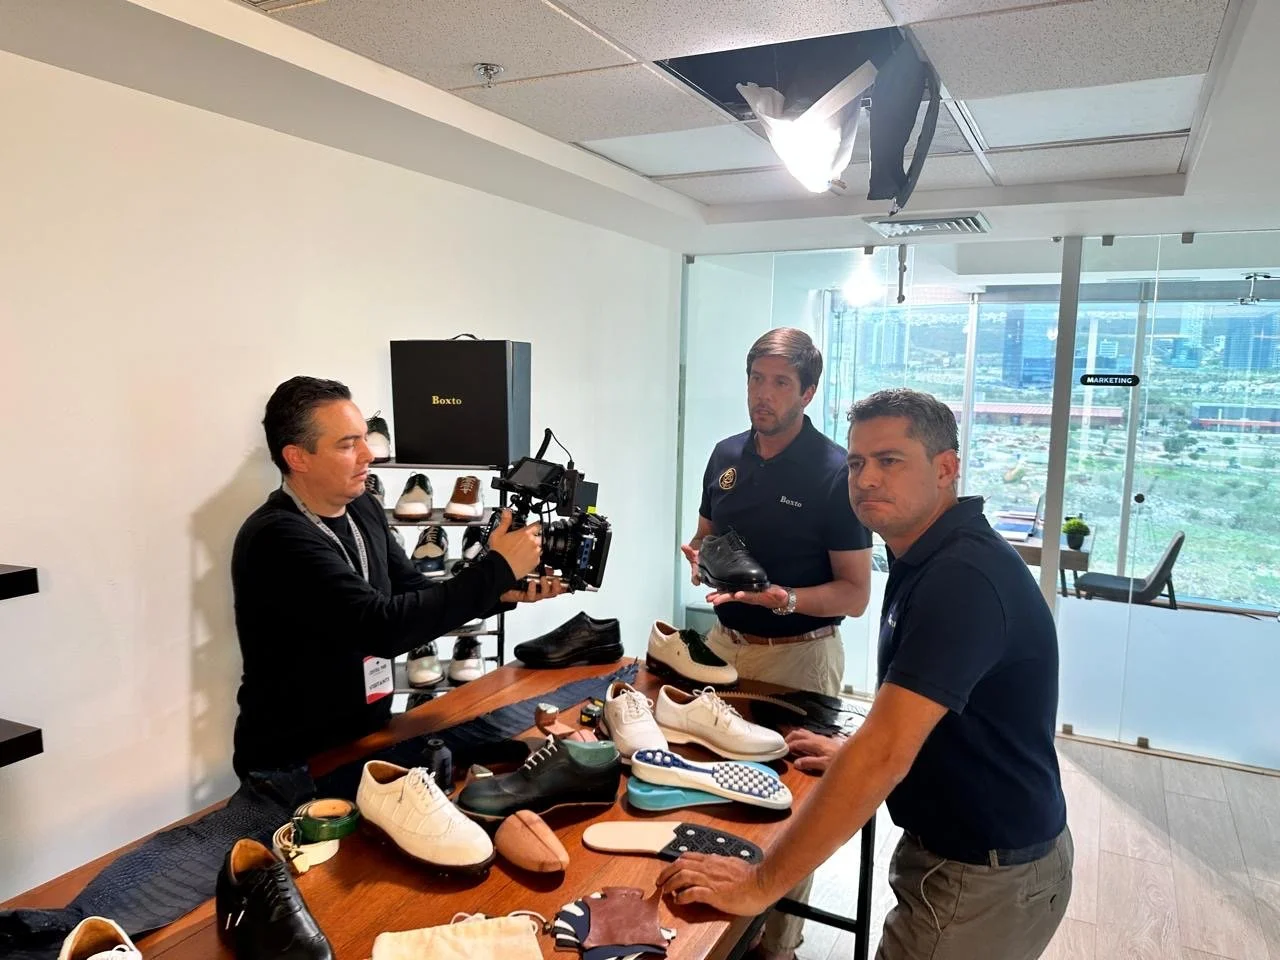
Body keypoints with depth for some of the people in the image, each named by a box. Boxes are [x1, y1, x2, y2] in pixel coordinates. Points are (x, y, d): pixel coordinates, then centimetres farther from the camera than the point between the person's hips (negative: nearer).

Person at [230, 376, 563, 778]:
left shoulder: (363, 508, 3)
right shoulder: (276, 538, -22)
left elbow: (412, 593, 8)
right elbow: (383, 626, -29)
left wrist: (504, 590, -9)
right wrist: (497, 568, -23)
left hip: (366, 733, 7)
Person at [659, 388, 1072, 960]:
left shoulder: (963, 578, -29)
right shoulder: (926, 560, 3)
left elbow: (885, 755, -34)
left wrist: (757, 887, -30)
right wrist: (854, 754, 11)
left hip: (986, 881, -9)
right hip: (957, 849, 9)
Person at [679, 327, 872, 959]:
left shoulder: (836, 473, -14)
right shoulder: (726, 456, 3)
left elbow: (855, 594, -13)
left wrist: (782, 598, -29)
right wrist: (698, 557, -6)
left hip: (799, 656, -5)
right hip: (724, 643, 5)